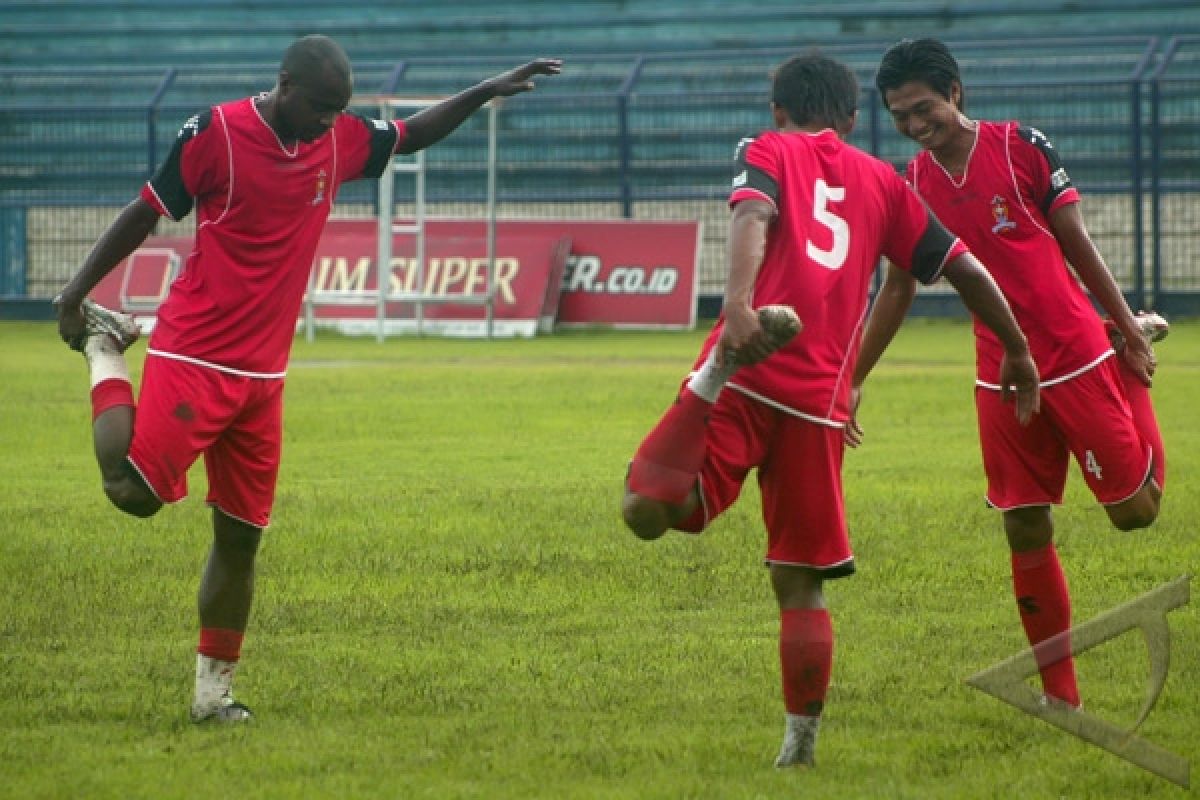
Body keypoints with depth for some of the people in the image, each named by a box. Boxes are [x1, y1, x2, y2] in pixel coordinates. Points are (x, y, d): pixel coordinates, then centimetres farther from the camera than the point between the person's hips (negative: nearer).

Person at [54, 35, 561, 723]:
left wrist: (488, 92, 17)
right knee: (136, 492, -18)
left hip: (263, 375, 6)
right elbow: (146, 213, -2)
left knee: (242, 534, 6)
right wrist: (76, 292, 0)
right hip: (193, 357, -6)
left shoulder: (342, 140, 6)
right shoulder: (217, 133, -11)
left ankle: (214, 691, 15)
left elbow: (412, 135, 26)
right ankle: (106, 353, 8)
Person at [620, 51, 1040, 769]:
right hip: (820, 402, 4)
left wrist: (738, 302, -27)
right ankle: (802, 741, 9)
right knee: (801, 582, 12)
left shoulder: (767, 152, 12)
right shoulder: (882, 182, 22)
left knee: (648, 510, -22)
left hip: (750, 379, -4)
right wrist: (1018, 355, 33)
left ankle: (725, 369, -37)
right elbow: (965, 268, 21)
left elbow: (754, 216, -11)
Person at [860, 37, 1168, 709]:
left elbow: (1076, 242, -1)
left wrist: (1125, 325, 0)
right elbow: (898, 290, 11)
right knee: (1026, 531, 0)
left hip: (1078, 355, -3)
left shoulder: (1022, 146, -8)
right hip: (1001, 373, 3)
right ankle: (1061, 696, 9)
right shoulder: (913, 187, 3)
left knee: (1135, 509, 1)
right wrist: (850, 383, 10)